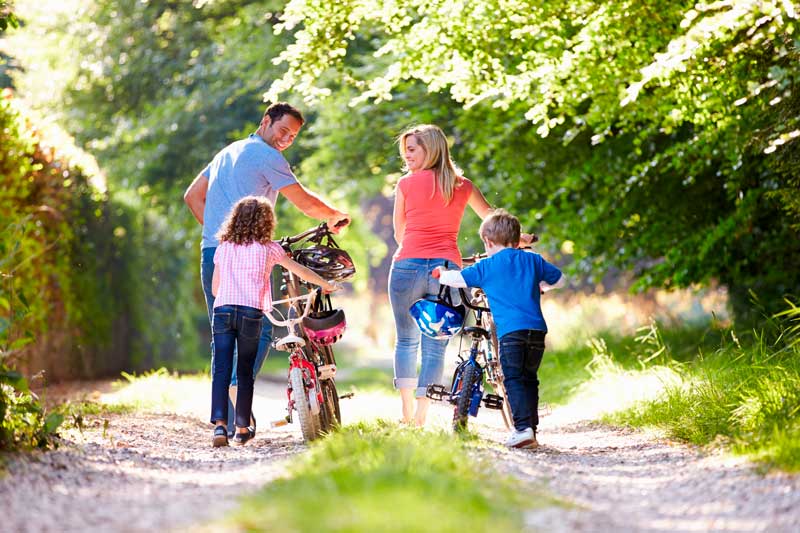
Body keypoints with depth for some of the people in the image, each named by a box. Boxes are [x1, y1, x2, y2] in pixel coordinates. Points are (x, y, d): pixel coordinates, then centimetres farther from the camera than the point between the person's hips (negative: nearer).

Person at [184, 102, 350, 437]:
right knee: (260, 330, -6)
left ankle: (224, 421, 7)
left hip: (211, 254, 8)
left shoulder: (227, 152, 24)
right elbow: (305, 202, -8)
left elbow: (192, 196, 27)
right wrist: (337, 217, 10)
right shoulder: (267, 156, -3)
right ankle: (238, 388, -28)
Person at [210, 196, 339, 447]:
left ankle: (219, 423, -18)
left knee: (221, 370, -2)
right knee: (245, 371, 8)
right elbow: (300, 270, 18)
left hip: (222, 310, 2)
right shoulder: (268, 248, 9)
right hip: (251, 313, -2)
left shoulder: (223, 247, 17)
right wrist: (326, 285, 33)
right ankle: (242, 429, 13)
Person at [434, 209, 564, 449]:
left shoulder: (487, 266, 6)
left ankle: (523, 428, -17)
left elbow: (458, 278, 9)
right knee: (530, 379, 15)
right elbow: (559, 279, 28)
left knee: (513, 379, -4)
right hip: (537, 329, 4)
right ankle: (532, 429, 16)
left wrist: (440, 274, 30)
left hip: (510, 330, -4)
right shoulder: (533, 260, 17)